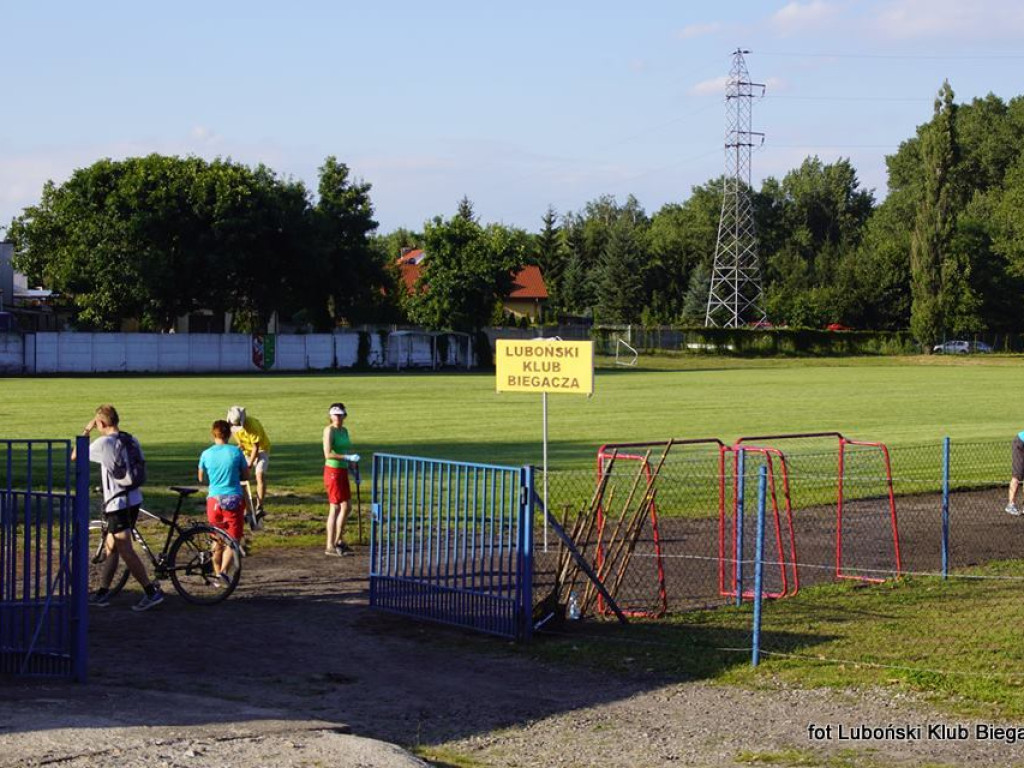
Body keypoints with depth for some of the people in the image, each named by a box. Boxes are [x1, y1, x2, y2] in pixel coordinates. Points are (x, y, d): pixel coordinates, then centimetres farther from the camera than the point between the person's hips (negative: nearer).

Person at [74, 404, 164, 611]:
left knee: (126, 551, -6)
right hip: (134, 499, 9)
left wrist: (86, 431, 2)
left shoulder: (104, 443, -15)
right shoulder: (132, 441, 8)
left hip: (118, 503, -9)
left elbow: (75, 456, -6)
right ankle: (103, 593, 24)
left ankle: (152, 592, -10)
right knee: (111, 546, 17)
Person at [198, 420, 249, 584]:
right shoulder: (236, 452, -4)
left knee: (217, 541, 18)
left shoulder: (206, 454, 1)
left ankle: (217, 574, 23)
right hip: (234, 499, -2)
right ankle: (224, 571, -20)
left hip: (214, 500, 2)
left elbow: (201, 478, 14)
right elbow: (246, 476, 5)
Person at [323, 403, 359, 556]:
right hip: (333, 471, -8)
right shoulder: (329, 430, -12)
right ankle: (330, 546, 0)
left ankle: (339, 541, 27)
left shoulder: (344, 430, 12)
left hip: (343, 471, 8)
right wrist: (348, 457, -26)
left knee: (347, 507, 13)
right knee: (335, 508, -5)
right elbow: (328, 454, -21)